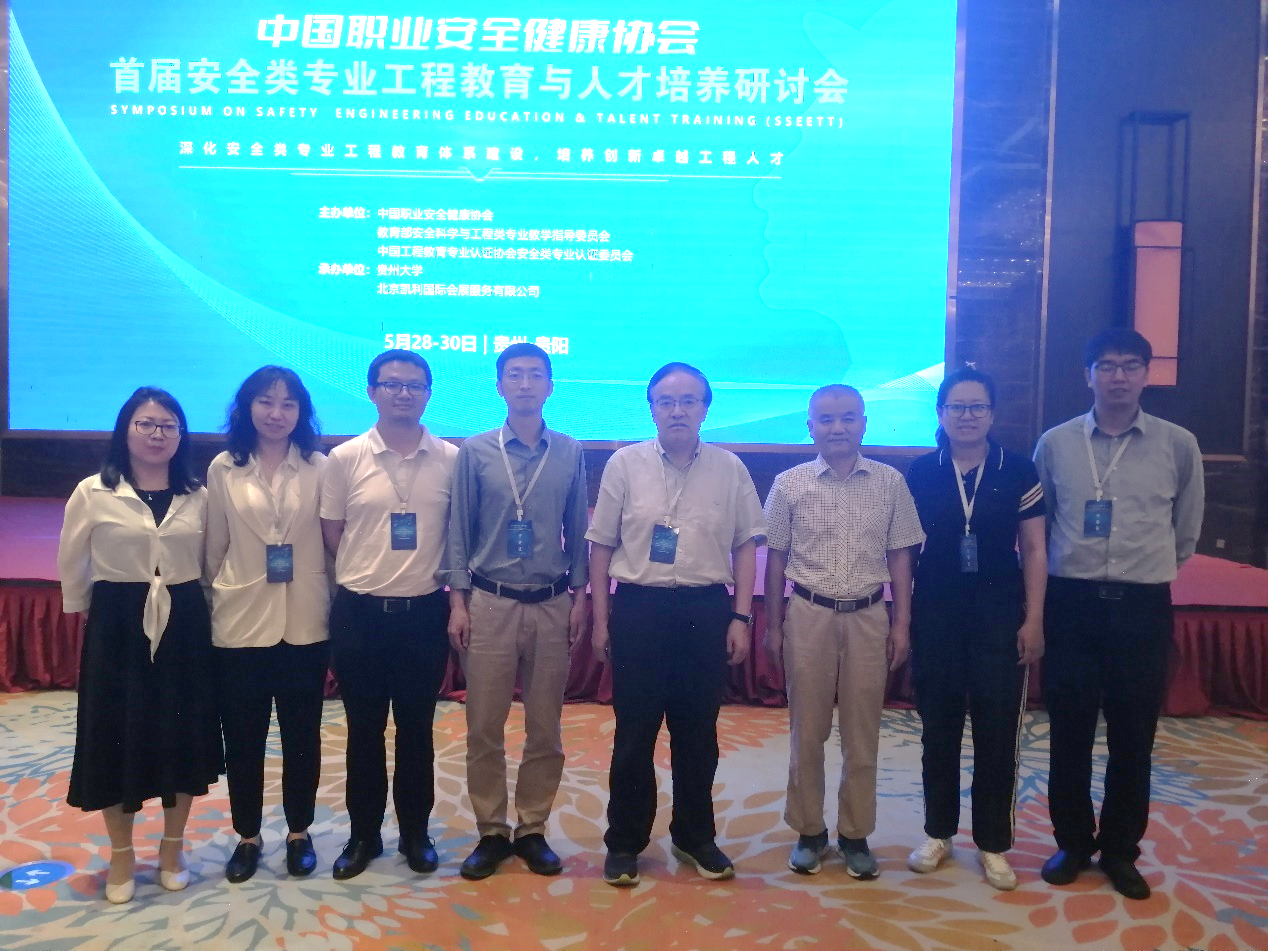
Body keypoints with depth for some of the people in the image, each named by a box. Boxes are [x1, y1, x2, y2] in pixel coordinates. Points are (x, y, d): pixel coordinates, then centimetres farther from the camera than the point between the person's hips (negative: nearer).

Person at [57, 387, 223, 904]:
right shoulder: (93, 493, -4)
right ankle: (122, 855, 25)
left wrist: (189, 608, 5)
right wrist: (94, 615, 10)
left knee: (181, 737, 9)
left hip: (184, 626, 2)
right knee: (116, 739, 6)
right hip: (117, 628, -2)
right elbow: (72, 568, 5)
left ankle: (172, 847, 28)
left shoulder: (197, 496, 2)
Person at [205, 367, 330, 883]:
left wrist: (337, 605, 3)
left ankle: (299, 833, 27)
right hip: (240, 622, 0)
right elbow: (214, 548, 4)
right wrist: (210, 606, 7)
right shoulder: (223, 468, 1)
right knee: (242, 737, 10)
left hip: (304, 623, 0)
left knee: (302, 735, 10)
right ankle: (247, 836, 27)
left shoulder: (319, 468, -1)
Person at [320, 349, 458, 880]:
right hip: (360, 613, 0)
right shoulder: (344, 458, -3)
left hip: (425, 612, 0)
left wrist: (456, 597, 1)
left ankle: (415, 832, 28)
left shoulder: (451, 459, -1)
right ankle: (363, 834, 27)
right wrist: (366, 576, 3)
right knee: (364, 730, 11)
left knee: (416, 728, 12)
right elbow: (330, 537, 4)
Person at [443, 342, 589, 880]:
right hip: (490, 603, -1)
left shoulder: (570, 453, 3)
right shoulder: (475, 452, 0)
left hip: (552, 605, 1)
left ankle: (533, 830, 22)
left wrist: (579, 595, 4)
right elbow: (459, 531, 2)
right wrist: (458, 601, -3)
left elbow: (578, 531, 8)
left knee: (545, 727, 8)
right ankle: (491, 833, 19)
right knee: (484, 726, 4)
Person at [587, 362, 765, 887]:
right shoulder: (625, 463, -1)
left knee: (698, 731, 13)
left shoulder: (729, 468, 3)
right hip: (638, 607, -1)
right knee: (635, 731, 6)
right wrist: (600, 620, 1)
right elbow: (601, 546, 2)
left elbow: (745, 547, 6)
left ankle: (694, 835, 30)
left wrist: (741, 617, -1)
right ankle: (625, 841, 22)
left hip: (706, 609, 2)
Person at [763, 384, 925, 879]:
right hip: (809, 615, 0)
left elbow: (899, 557, 5)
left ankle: (855, 834, 23)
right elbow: (777, 558, 4)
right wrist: (773, 626, 4)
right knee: (807, 730, 9)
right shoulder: (789, 484, -1)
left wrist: (902, 624, 1)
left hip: (868, 616, 1)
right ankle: (809, 831, 23)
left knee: (862, 732, 9)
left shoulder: (889, 482, 0)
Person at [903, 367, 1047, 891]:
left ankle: (993, 843, 21)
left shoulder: (1018, 470, -2)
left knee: (998, 731, 5)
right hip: (936, 614, 1)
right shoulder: (920, 472, 0)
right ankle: (938, 832, 27)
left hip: (1000, 615, -1)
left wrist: (1033, 619, -4)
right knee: (939, 728, 11)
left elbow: (1034, 550, 1)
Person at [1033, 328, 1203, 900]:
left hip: (1143, 605, 0)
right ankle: (1073, 842, 24)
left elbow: (1187, 528, 13)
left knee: (1133, 735, 8)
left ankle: (1120, 850, 25)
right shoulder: (1055, 443, 0)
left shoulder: (1178, 445, 0)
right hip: (1071, 601, 0)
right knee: (1069, 730, 7)